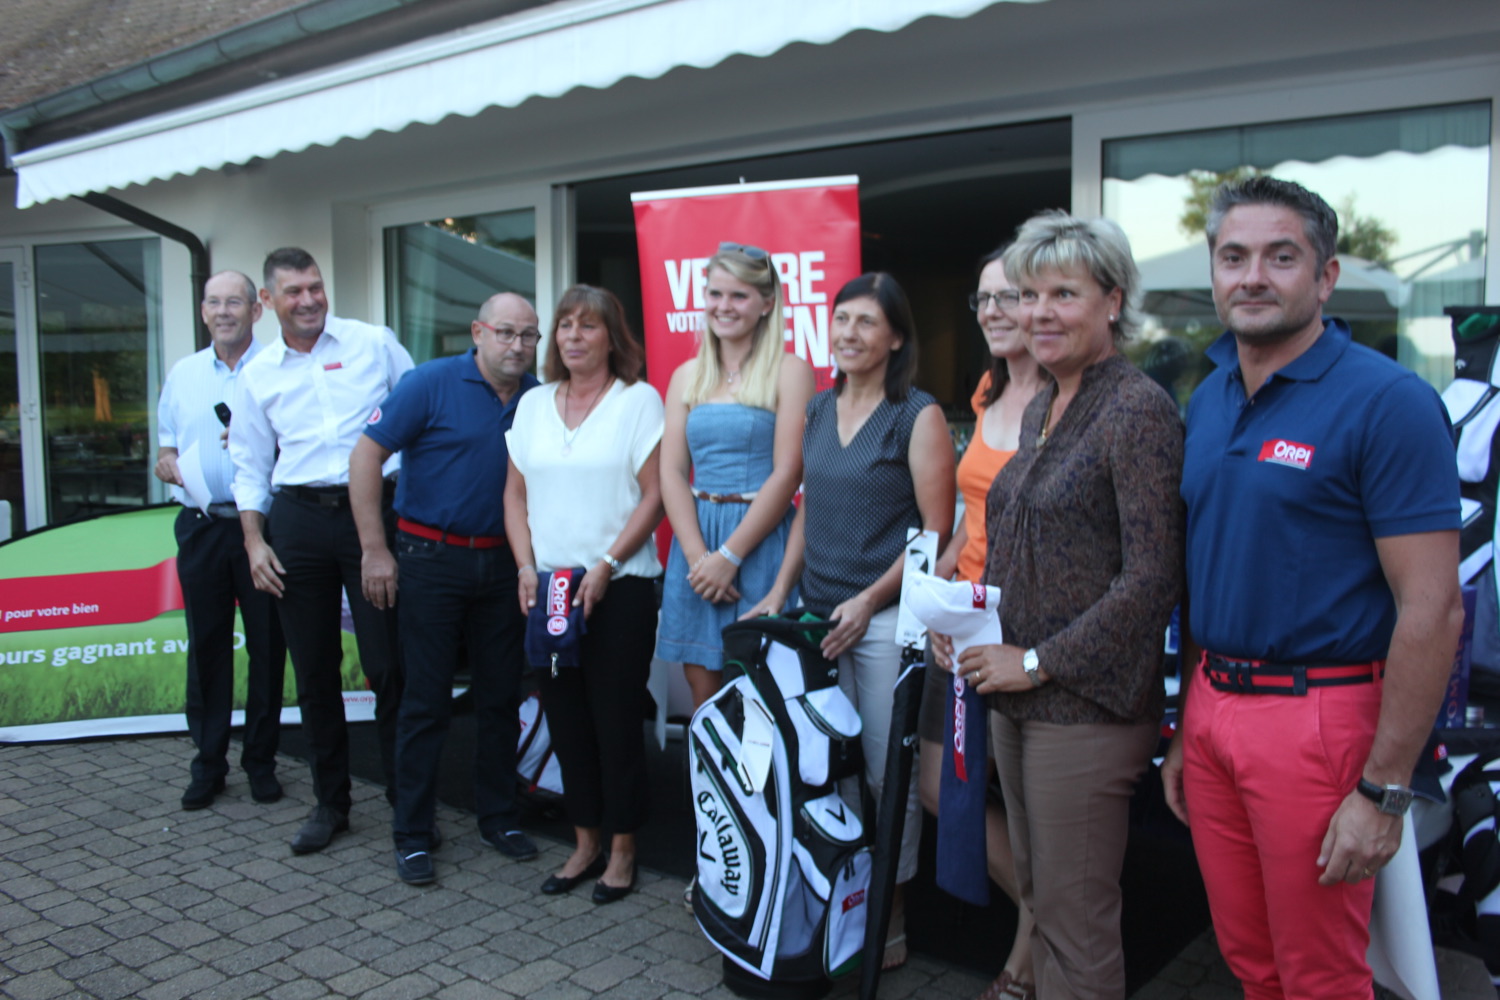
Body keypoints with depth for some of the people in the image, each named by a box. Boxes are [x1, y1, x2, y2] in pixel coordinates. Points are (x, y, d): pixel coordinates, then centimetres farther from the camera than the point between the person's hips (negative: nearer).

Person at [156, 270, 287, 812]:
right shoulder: (182, 373, 12)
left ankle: (261, 760, 16)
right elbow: (166, 447, 19)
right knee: (206, 646, 8)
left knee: (266, 646, 4)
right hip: (201, 527, 3)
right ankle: (208, 762, 19)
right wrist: (165, 463, -3)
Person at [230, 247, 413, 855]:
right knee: (314, 670, 9)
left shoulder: (375, 344, 4)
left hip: (371, 508, -3)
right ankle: (330, 801, 23)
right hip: (297, 518, 3)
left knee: (388, 663, -4)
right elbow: (250, 465, 15)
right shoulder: (258, 374, 12)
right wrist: (255, 542, 5)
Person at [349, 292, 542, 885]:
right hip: (432, 558, -4)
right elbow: (367, 455, -10)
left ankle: (498, 818, 26)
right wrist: (375, 550, -13)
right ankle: (413, 834, 15)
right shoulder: (432, 383, -8)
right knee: (426, 701, 2)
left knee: (501, 696, 11)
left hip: (503, 563, 4)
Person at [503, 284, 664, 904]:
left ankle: (621, 848, 17)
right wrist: (526, 566, -1)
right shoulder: (533, 405, 12)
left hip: (621, 588, -5)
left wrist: (606, 565, -15)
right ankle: (585, 844, 25)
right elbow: (516, 493, 12)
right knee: (565, 718, 10)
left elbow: (654, 494, -8)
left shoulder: (638, 400, -3)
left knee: (616, 718, 2)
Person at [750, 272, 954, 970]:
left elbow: (937, 531, -8)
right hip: (818, 615, 5)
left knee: (888, 775, 3)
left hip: (886, 617, -5)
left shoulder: (918, 416, -5)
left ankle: (890, 918, 20)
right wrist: (779, 594, 9)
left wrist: (868, 601, -15)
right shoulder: (817, 410, 12)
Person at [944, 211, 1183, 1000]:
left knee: (1074, 913, 4)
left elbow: (1152, 576, -19)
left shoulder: (1137, 409, -13)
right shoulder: (1039, 412, 13)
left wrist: (1039, 662, -16)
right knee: (1038, 895, 19)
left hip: (1086, 705, -8)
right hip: (1016, 697, 8)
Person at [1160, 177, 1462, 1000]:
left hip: (1318, 715, -6)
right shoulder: (1207, 399, 9)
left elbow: (1432, 610, -15)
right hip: (1213, 706, 6)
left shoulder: (1388, 402, -13)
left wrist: (1383, 793, -16)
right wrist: (1185, 729, 13)